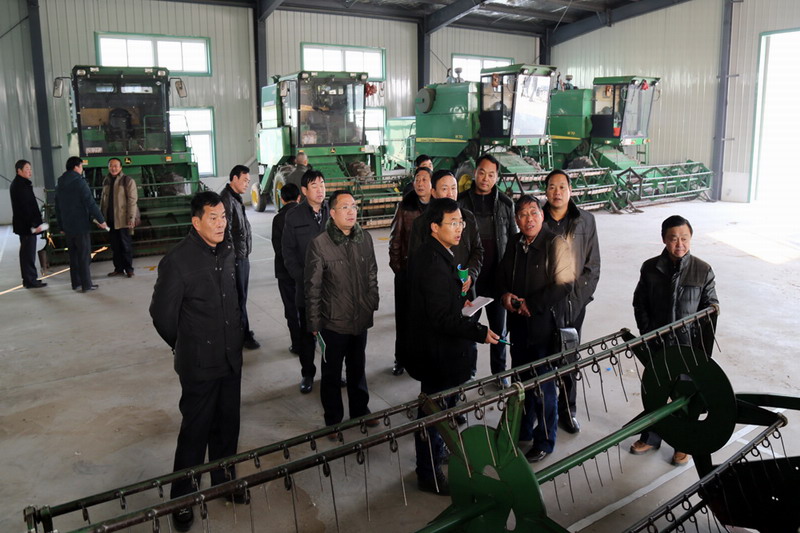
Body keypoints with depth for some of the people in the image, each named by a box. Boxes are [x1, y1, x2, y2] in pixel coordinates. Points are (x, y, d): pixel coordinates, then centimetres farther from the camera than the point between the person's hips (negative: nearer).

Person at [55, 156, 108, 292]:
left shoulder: (59, 184, 13)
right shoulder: (79, 182, -12)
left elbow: (58, 208, 17)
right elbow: (90, 203, -17)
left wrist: (61, 226, 22)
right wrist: (101, 220, -12)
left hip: (67, 226, 7)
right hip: (80, 225, -7)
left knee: (73, 255, 13)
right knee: (84, 255, -3)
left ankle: (76, 283, 17)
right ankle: (86, 284, -1)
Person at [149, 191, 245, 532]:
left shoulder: (228, 253, 2)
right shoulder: (177, 261, -18)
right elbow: (162, 314, -10)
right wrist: (185, 347, 3)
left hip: (231, 359, 6)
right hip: (199, 365, -6)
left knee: (227, 426, 18)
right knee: (195, 431, 6)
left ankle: (224, 481, 38)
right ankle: (181, 499, 24)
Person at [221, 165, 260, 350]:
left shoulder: (236, 199, 15)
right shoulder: (226, 199, -16)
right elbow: (226, 231, -20)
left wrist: (245, 253, 17)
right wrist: (233, 255, -17)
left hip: (242, 257, 10)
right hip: (235, 258, -10)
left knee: (241, 296, 16)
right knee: (239, 297, 0)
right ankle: (244, 335, 9)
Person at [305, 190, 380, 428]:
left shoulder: (365, 238, -2)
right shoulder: (319, 244, -15)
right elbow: (313, 288, -10)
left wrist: (373, 305, 12)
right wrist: (315, 323, -6)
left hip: (361, 319, 4)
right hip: (333, 321, -4)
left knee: (358, 368, 21)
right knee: (332, 373, 13)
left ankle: (360, 411, 40)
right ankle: (333, 420, 30)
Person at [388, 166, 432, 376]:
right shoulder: (405, 206, -1)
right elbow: (395, 238, 2)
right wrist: (396, 264, -2)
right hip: (407, 269, 0)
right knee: (404, 314, 9)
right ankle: (401, 358, 22)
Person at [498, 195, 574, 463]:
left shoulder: (555, 243, -12)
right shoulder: (514, 243, 8)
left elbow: (564, 284, -15)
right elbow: (503, 274, 19)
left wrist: (532, 305, -15)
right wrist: (505, 294, -1)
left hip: (545, 323, -6)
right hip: (518, 322, 6)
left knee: (543, 383, 2)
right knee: (521, 378, 17)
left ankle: (545, 441, 19)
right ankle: (523, 430, 36)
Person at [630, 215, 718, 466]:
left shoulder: (703, 270, -9)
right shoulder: (650, 268, -5)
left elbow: (711, 307, -3)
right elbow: (640, 303, 3)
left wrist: (702, 341, -8)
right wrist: (647, 333, -3)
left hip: (689, 345, -2)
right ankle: (651, 438, 36)